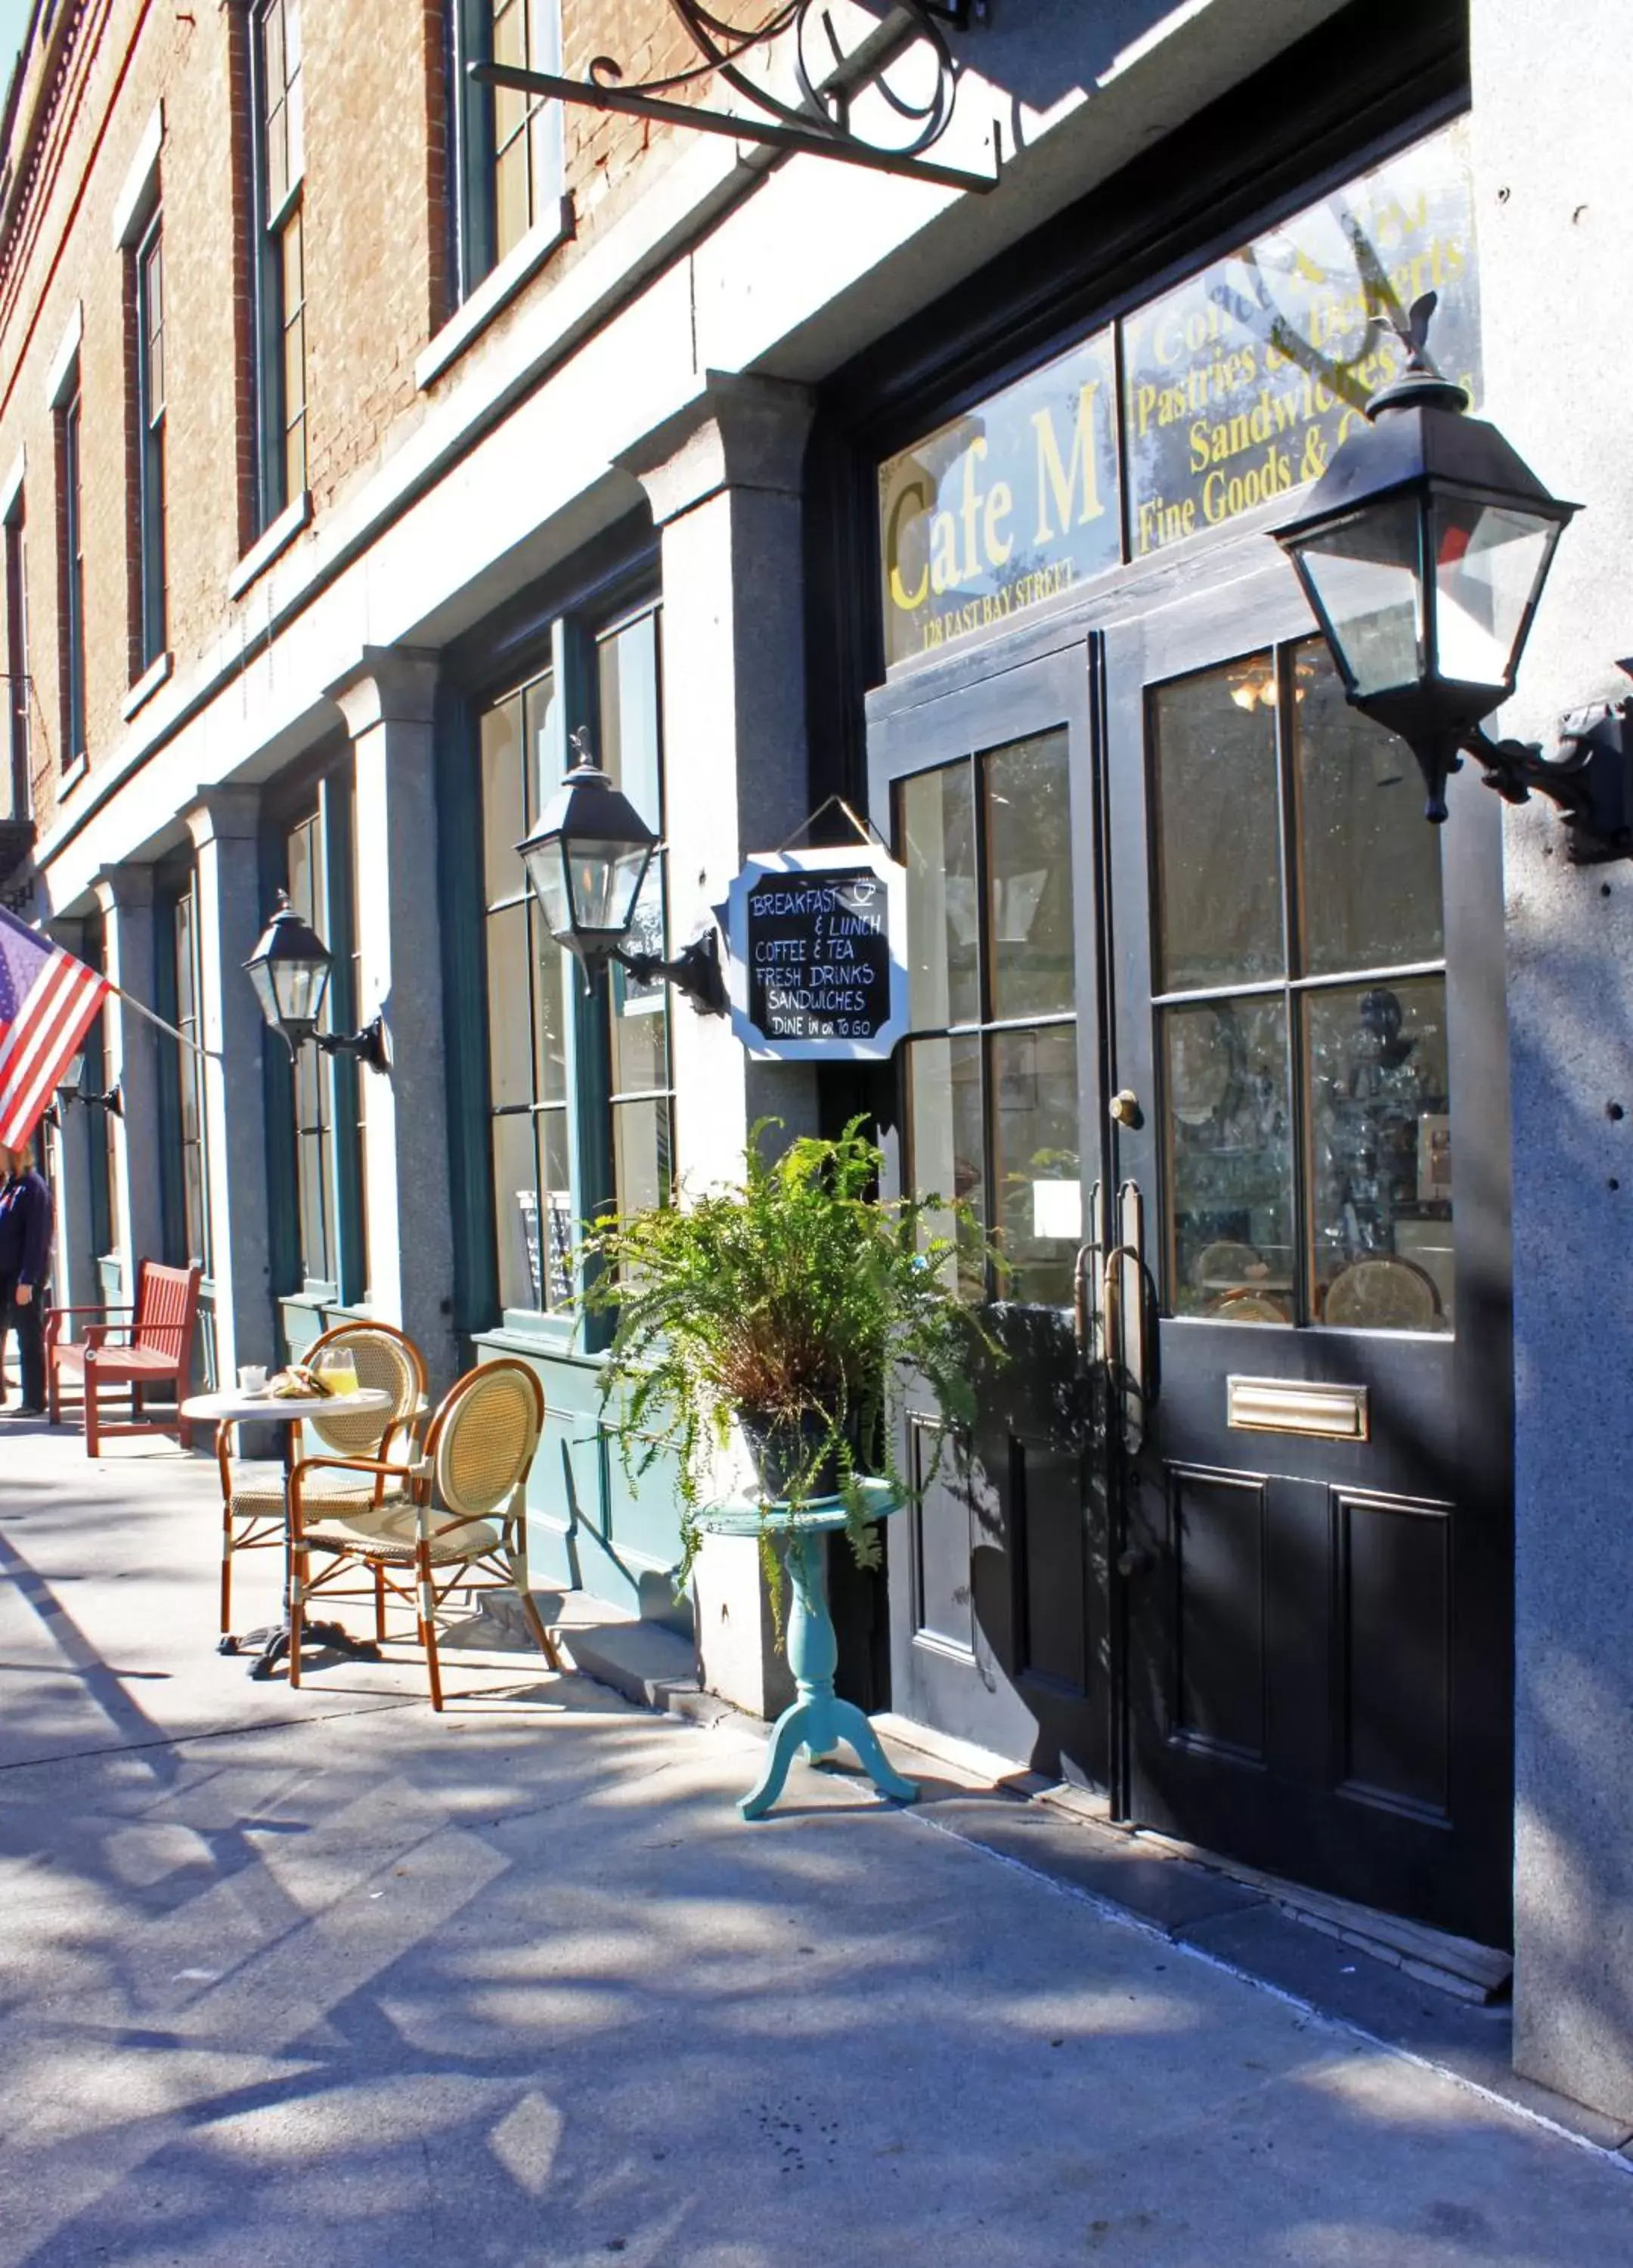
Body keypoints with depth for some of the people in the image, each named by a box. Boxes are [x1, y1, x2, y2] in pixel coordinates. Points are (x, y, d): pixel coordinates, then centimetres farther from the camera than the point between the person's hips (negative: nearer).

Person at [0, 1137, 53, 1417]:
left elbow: (36, 1238, -17)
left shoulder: (33, 1188, -12)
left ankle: (34, 1402, 6)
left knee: (29, 1341, -1)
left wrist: (27, 1281, -21)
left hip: (23, 1278, -8)